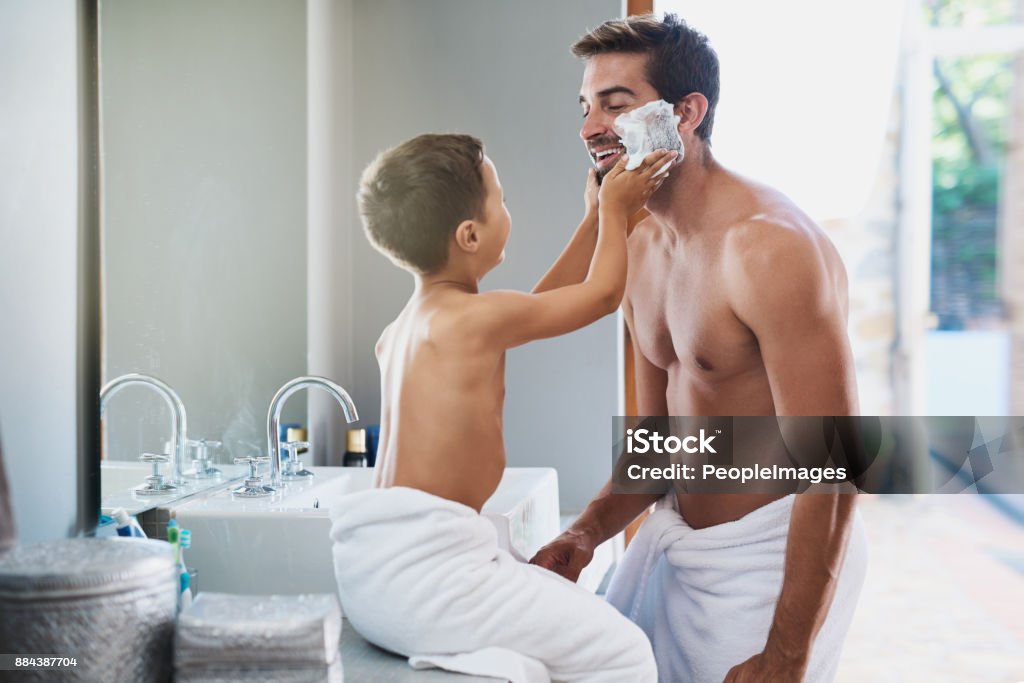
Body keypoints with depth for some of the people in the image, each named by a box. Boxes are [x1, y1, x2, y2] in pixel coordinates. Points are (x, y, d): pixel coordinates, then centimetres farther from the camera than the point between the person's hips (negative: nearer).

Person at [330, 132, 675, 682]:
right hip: (419, 569, -10)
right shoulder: (477, 320, -12)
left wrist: (599, 217, 31)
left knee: (583, 612, 21)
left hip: (377, 565, 10)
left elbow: (535, 307, 27)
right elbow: (602, 293, 4)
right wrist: (614, 210, 20)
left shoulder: (402, 327, 15)